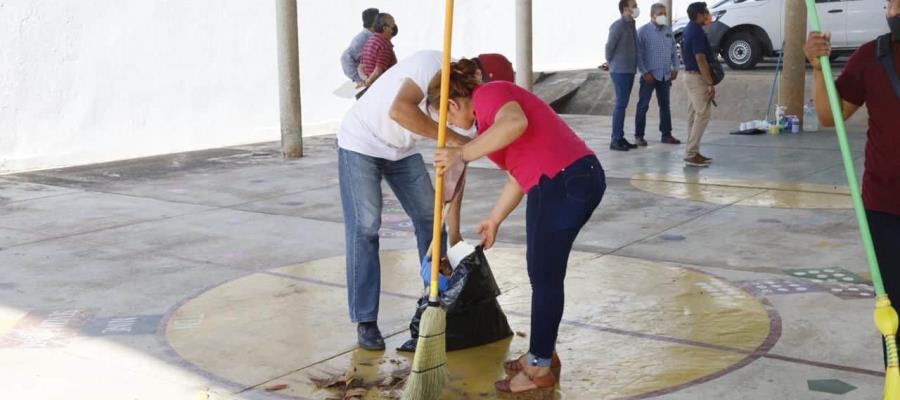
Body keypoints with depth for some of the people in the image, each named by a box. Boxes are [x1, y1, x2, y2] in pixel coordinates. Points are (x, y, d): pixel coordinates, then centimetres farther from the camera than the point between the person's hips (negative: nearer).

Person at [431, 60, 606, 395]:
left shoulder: (488, 94, -6)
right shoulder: (489, 114, 23)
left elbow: (516, 122, -30)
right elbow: (518, 176, 26)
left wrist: (463, 154, -29)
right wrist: (495, 219, 33)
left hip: (566, 183, -10)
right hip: (556, 186, 10)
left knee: (545, 277, 1)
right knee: (542, 273, 20)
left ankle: (540, 369, 14)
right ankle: (543, 352, 34)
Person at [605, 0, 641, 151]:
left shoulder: (631, 25, 13)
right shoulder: (618, 25, -13)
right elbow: (609, 47, -9)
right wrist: (611, 64, 3)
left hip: (629, 71, 8)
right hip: (620, 71, -8)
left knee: (623, 105, 10)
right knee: (621, 105, -8)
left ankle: (621, 138, 15)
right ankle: (615, 140, -6)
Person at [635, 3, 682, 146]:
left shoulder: (668, 31, 10)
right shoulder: (643, 31, -7)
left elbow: (674, 51, 16)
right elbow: (638, 54, -10)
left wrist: (675, 68, 7)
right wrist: (644, 72, -15)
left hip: (665, 75, 6)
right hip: (649, 75, -5)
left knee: (665, 105, 11)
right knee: (643, 105, -2)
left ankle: (666, 134, 18)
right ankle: (639, 135, 4)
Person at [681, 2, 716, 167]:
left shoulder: (691, 28, 10)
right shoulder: (697, 32, -20)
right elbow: (701, 60, -23)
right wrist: (710, 84, -22)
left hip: (692, 75, 11)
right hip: (697, 77, -11)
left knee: (694, 115, 12)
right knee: (703, 115, -10)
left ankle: (693, 152, 16)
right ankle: (691, 155, -11)